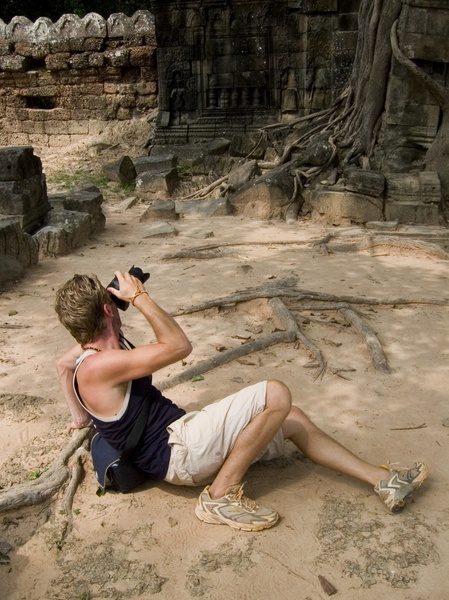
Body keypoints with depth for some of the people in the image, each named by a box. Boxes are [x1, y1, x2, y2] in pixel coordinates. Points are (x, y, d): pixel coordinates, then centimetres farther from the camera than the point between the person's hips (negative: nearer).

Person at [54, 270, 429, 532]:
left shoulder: (86, 354, 8)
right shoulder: (99, 365, -23)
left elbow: (62, 363, 32)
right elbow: (178, 346, -23)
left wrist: (81, 416, 32)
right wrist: (140, 297, -15)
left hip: (180, 439, 11)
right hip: (178, 451, -11)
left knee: (292, 419, 9)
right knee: (276, 395, -23)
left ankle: (383, 481, 11)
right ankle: (221, 495, -10)